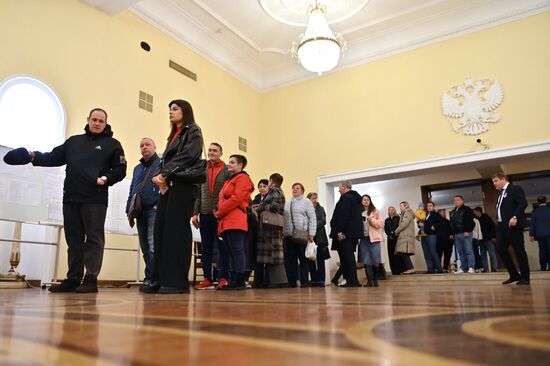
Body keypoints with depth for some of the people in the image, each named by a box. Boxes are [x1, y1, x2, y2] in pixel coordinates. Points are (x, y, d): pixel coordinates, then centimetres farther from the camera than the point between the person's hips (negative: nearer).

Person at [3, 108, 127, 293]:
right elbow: (54, 157, 18)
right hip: (71, 198, 6)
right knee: (73, 238, 7)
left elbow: (120, 170, 0)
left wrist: (106, 178, -16)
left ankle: (91, 279, -5)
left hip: (95, 199, -5)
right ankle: (73, 279, 14)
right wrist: (34, 156, 2)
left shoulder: (112, 144, 6)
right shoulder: (73, 141, 21)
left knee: (94, 237, -5)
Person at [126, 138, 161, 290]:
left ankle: (150, 279, -13)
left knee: (153, 246, -13)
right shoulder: (137, 168, 25)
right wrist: (129, 211, 17)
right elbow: (132, 191, 25)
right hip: (140, 211, 7)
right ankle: (155, 277, 13)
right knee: (145, 247, 6)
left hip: (154, 210, -7)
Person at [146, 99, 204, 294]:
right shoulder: (174, 135, 27)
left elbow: (187, 156, -11)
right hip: (169, 186, 7)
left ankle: (178, 282, -8)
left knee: (176, 231, -11)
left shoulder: (193, 131, 5)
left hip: (183, 185, -7)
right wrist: (161, 176, -4)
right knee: (160, 231, 1)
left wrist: (164, 174, -14)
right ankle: (161, 280, 5)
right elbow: (166, 159, 17)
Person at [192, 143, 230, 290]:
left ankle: (223, 278, 4)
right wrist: (195, 213, 6)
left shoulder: (227, 170, 2)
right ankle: (207, 279, 12)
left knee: (222, 247, 0)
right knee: (206, 247, 6)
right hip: (205, 214, 4)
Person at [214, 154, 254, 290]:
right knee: (232, 252, 7)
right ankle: (234, 281, 9)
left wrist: (220, 212, -10)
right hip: (226, 222, 9)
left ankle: (239, 281, -11)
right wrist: (218, 213, 7)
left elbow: (236, 198, -13)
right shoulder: (229, 181, 30)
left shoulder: (242, 178, 1)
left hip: (235, 221, -9)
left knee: (237, 250, -11)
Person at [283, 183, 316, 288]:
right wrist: (282, 231, 6)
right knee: (291, 259, 4)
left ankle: (304, 282, 5)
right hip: (288, 235, 5)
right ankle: (291, 282, 10)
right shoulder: (287, 204, 20)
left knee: (303, 259, 0)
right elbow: (283, 219, 17)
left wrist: (311, 234, -11)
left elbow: (312, 218, -3)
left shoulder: (307, 202, 5)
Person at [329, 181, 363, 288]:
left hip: (345, 233, -10)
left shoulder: (345, 198, -11)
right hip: (354, 231, 10)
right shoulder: (356, 197, 19)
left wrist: (340, 231, -22)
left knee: (347, 256, -7)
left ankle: (352, 281, -6)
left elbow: (343, 215, -21)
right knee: (349, 256, 14)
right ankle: (352, 280, 17)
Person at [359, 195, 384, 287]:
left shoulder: (375, 211, 5)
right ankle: (369, 280, 5)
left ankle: (375, 280, 12)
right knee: (366, 261, 0)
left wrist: (372, 221, -13)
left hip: (373, 238, -2)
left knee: (375, 261, -2)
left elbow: (381, 224, 0)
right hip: (363, 238, 2)